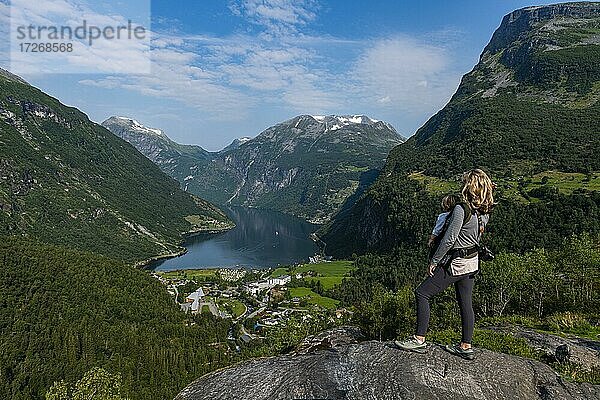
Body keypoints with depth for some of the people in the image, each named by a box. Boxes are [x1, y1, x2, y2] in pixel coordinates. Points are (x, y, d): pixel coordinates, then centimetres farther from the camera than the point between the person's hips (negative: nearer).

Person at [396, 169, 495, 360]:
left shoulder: (461, 209, -22)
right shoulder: (484, 212, 3)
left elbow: (449, 239, -22)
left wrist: (434, 261, -11)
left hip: (455, 263, -8)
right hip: (472, 262, 8)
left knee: (422, 293, 0)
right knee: (466, 303, 15)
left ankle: (419, 340, 3)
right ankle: (466, 346, 25)